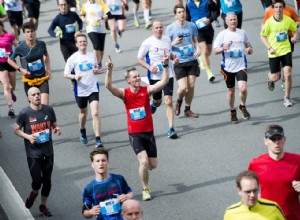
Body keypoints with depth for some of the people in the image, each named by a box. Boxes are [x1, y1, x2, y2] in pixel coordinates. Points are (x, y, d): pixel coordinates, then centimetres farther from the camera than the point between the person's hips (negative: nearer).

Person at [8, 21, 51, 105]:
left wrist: (48, 69, 6)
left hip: (42, 79, 1)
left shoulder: (41, 44, -4)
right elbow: (10, 60, 4)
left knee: (45, 105, -13)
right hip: (29, 81, -1)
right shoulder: (20, 48, -12)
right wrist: (20, 69, -9)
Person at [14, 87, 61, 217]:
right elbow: (17, 130, 0)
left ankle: (43, 205, 29)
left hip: (48, 151, 3)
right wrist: (28, 136, -17)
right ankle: (34, 193, 32)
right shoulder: (24, 113, -11)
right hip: (33, 153, -3)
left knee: (47, 180, 10)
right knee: (37, 180, -4)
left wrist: (57, 129, -12)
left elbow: (55, 125, 11)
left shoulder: (48, 110, -3)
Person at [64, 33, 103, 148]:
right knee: (83, 113, 18)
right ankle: (82, 132, 48)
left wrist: (97, 70, -4)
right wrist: (74, 76, -23)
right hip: (80, 90, 0)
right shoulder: (73, 58, -6)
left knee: (95, 113, -13)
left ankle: (98, 140, -13)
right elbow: (66, 74, -4)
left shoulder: (92, 56, 3)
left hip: (93, 88, 1)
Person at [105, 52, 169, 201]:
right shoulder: (124, 94, -6)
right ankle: (145, 190, -1)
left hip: (149, 132, 2)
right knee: (144, 161, -18)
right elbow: (109, 86, -22)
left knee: (153, 165, 6)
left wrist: (165, 65, -26)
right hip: (134, 134, -2)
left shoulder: (146, 91, -4)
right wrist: (109, 70, -35)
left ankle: (142, 168, 43)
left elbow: (164, 82, -15)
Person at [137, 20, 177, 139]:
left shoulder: (167, 39, 5)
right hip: (154, 76, -1)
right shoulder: (148, 42, -6)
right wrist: (149, 67, -17)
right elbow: (140, 59, -1)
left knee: (168, 102, -10)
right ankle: (154, 104, 55)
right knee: (157, 101, 16)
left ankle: (171, 128, -8)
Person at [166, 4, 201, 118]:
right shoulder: (170, 28, -5)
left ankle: (187, 109, 23)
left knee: (191, 86, 4)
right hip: (179, 62, -3)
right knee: (183, 87, -11)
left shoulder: (192, 26, 3)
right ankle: (179, 101, 23)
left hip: (192, 60, 3)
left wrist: (198, 49, -4)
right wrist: (174, 43, -19)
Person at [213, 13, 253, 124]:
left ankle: (243, 107, 10)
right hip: (228, 67, -1)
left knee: (243, 88, -17)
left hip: (241, 66, 1)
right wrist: (223, 48, -24)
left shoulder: (242, 32, 6)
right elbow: (215, 50, -4)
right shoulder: (222, 34, -2)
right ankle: (232, 112, 30)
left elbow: (247, 43, 21)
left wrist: (249, 49, -2)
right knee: (231, 91, 10)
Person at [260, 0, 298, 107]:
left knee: (288, 75, -9)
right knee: (275, 77, 5)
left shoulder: (288, 20, -5)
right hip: (274, 53, -1)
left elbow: (295, 30, 13)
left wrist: (295, 37, -8)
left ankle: (287, 98, 7)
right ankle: (270, 78, 45)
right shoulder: (269, 22, -12)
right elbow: (262, 36, -3)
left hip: (286, 50, 1)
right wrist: (269, 48, -14)